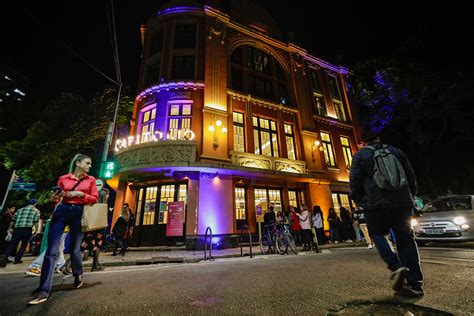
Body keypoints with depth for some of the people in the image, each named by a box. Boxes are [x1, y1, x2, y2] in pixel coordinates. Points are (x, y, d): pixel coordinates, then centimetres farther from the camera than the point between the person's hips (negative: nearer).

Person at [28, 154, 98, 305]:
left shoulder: (91, 179, 7)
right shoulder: (63, 178, 8)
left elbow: (94, 198, 4)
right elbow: (57, 196, 16)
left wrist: (80, 194, -9)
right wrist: (56, 196, -6)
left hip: (79, 213, 0)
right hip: (62, 211, 1)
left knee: (74, 249, 6)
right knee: (51, 250, -5)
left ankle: (78, 275, 32)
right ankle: (44, 291, 3)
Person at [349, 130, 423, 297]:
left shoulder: (360, 155, 2)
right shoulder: (396, 150, 14)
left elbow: (354, 181, -4)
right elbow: (411, 175, 16)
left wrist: (358, 200, 10)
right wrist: (410, 195, 28)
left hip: (376, 203, -4)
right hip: (402, 202, 4)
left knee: (377, 234, 12)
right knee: (405, 239, 10)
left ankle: (396, 266, -10)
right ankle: (415, 283, 11)